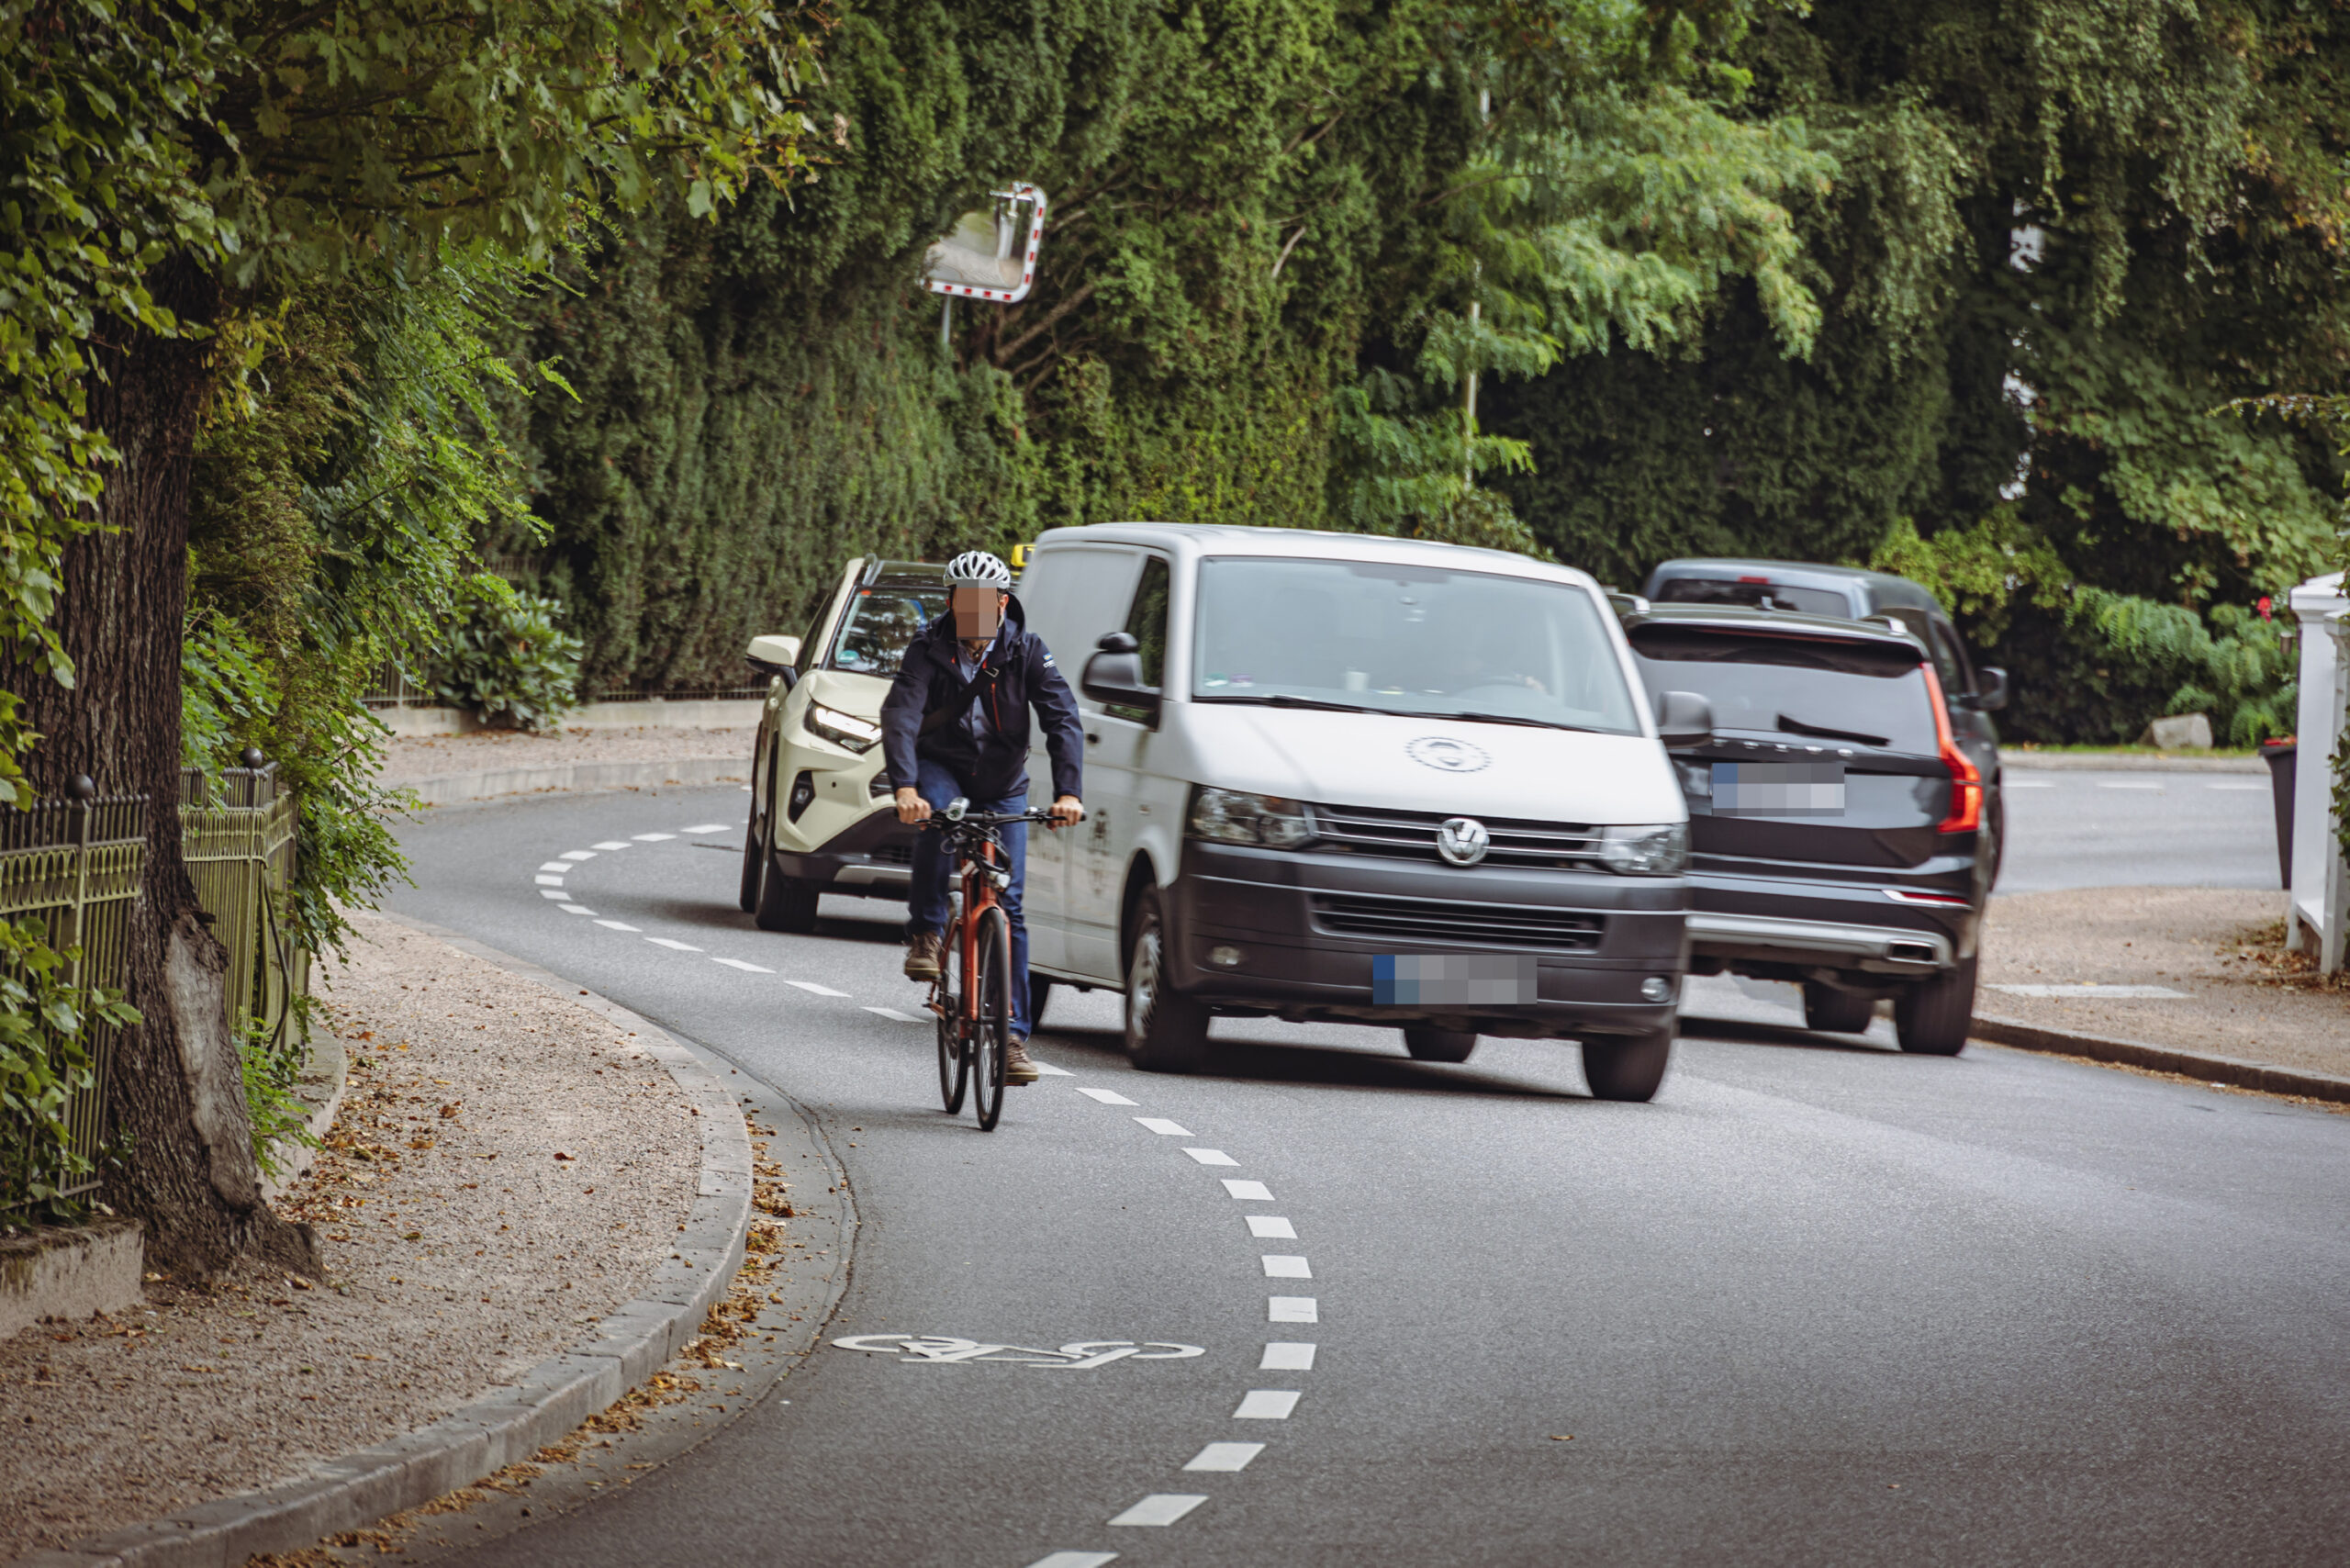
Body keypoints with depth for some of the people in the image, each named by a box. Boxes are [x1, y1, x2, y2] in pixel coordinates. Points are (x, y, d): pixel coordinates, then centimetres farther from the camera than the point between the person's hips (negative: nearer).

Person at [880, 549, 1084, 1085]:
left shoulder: (1026, 651, -13)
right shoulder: (929, 650, -16)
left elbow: (1064, 721, -21)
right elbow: (899, 715, -28)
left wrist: (1067, 792, -37)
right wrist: (905, 788, -45)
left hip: (1002, 786, 1)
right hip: (939, 769, -1)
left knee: (1007, 906, -7)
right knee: (936, 816, -38)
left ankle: (1013, 1035, -5)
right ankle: (926, 935, -22)